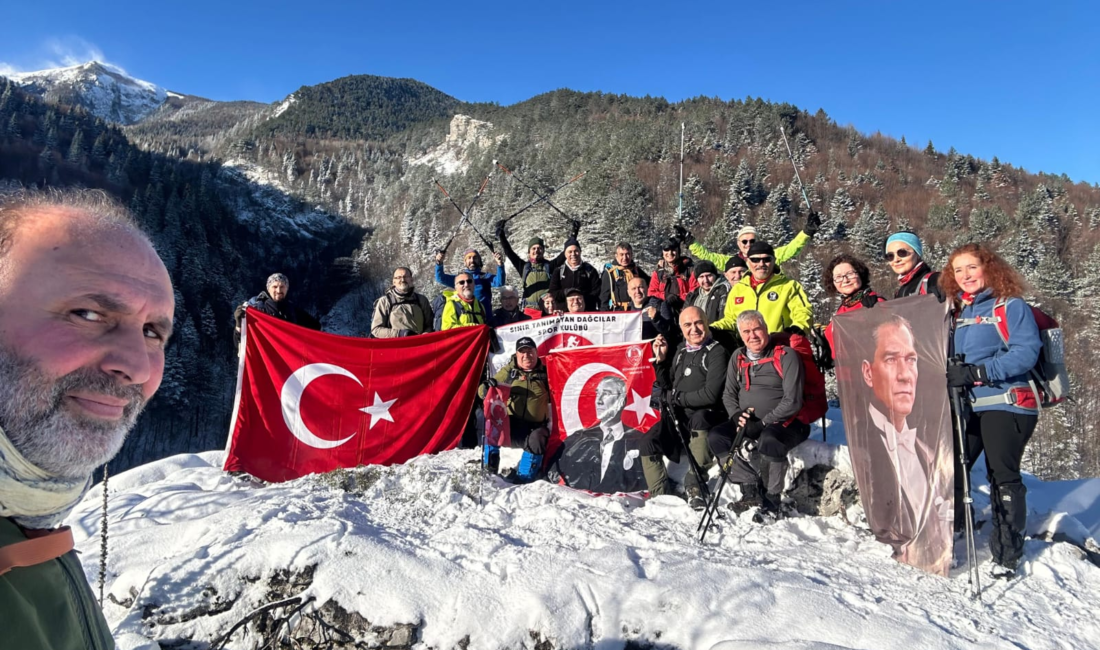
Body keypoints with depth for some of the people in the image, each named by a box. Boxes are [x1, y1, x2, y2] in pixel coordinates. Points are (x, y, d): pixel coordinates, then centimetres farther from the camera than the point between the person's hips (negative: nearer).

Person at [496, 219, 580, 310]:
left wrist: (573, 233, 1)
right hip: (529, 308, 0)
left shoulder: (550, 266, 11)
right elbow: (509, 252, 9)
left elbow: (566, 253, 7)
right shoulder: (524, 267, 13)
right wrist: (501, 235, 2)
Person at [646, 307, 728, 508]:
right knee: (649, 441, -14)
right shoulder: (681, 351, 15)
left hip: (706, 417, -6)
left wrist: (675, 398, -9)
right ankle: (659, 494, -3)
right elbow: (667, 386, 19)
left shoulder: (716, 352, -6)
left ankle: (694, 486, -31)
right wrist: (660, 360, 5)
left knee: (699, 418, -38)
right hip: (679, 416, 6)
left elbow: (710, 395, -17)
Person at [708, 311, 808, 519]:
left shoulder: (785, 355, -8)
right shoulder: (738, 358, 10)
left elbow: (792, 401, -13)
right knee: (716, 437, -15)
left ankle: (771, 499, -15)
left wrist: (762, 423, -18)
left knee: (768, 442, -36)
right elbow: (728, 395, 14)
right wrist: (736, 415, -7)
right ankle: (751, 488, -13)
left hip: (784, 422, -6)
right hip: (746, 423, 6)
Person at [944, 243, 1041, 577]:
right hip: (968, 406, 6)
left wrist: (976, 373, -24)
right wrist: (949, 371, 0)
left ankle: (1007, 556, 13)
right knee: (950, 470, 7)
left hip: (1006, 404, -6)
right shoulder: (959, 312, 14)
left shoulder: (1011, 306, -5)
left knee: (1003, 478, 0)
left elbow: (1026, 352, -17)